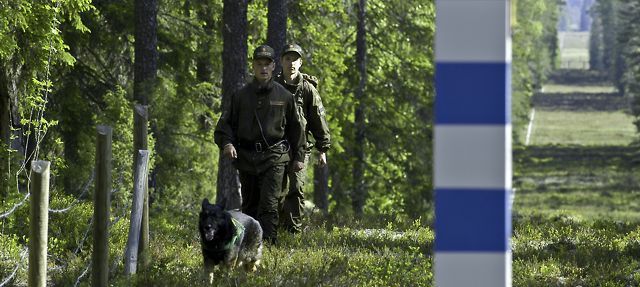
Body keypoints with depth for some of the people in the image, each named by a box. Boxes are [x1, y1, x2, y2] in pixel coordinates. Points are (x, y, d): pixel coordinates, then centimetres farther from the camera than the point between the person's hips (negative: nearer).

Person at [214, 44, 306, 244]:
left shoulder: (284, 96, 6)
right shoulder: (240, 96, 8)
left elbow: (296, 127, 12)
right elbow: (225, 123, 9)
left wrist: (299, 157, 10)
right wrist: (226, 143, -11)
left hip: (274, 158, -3)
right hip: (246, 158, 3)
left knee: (269, 204, -14)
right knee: (250, 206, 9)